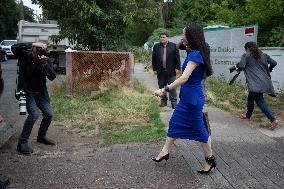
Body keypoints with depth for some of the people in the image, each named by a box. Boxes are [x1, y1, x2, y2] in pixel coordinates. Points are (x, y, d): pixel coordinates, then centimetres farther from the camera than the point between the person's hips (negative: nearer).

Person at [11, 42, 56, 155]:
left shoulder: (46, 61, -5)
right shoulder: (24, 56, -11)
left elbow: (52, 77, -15)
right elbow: (14, 48, -31)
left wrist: (45, 64, -30)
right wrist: (32, 44, -35)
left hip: (41, 92, 5)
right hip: (27, 92, -4)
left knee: (49, 114, 0)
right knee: (34, 114, -22)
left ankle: (41, 136, 26)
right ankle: (22, 143, -12)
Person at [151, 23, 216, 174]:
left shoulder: (196, 55, -22)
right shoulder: (193, 53, 8)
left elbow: (184, 78, -30)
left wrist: (164, 90, -30)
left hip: (193, 98, -10)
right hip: (187, 97, 10)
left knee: (199, 129, 4)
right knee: (174, 123, 16)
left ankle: (210, 160, 21)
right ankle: (165, 152, 30)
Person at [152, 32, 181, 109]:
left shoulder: (173, 46, 1)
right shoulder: (156, 47, 8)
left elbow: (177, 57, 0)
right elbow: (154, 59, 8)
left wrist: (177, 67, -5)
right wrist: (154, 69, 3)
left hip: (171, 71, -3)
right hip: (160, 71, 3)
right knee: (161, 87, 10)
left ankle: (173, 102, 8)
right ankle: (163, 101, 21)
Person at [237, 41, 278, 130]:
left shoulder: (246, 56, -1)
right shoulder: (263, 55, 15)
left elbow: (241, 66, -12)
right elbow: (274, 63, 14)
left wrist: (237, 67, 10)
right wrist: (268, 70, 30)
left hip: (256, 83, -7)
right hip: (265, 82, 7)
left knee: (260, 101, -7)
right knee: (250, 98, 21)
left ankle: (273, 119, -17)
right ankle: (248, 116, 35)